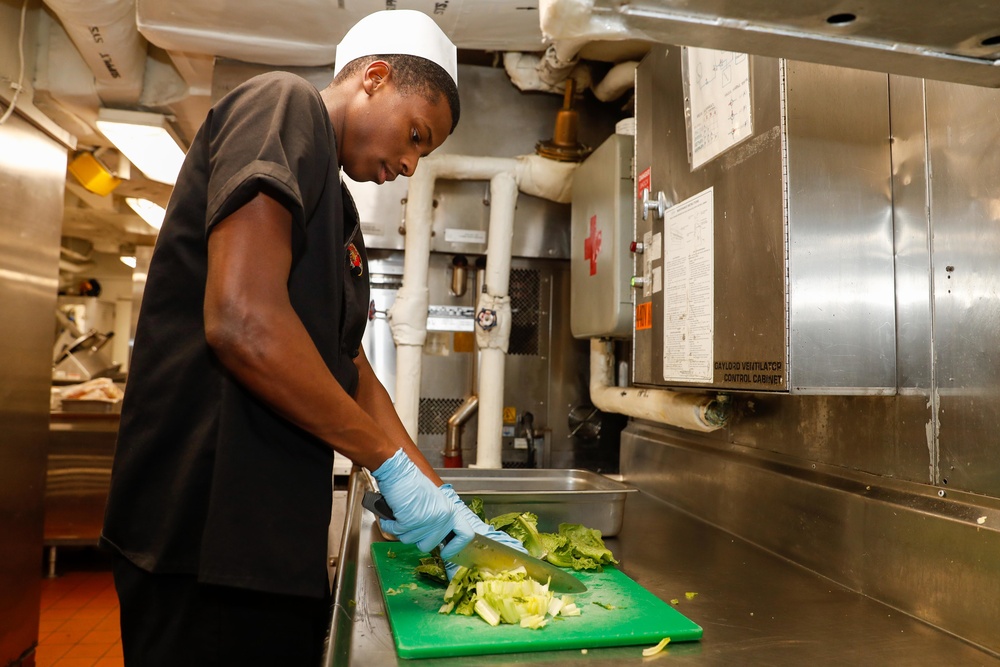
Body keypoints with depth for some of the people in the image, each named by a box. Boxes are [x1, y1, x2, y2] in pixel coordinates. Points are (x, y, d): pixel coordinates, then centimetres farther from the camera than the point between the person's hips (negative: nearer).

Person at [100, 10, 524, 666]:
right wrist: (391, 462, -14)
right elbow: (240, 322, -23)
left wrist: (441, 499, 11)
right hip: (211, 527, -9)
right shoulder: (283, 106, -8)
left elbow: (352, 372, 17)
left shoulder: (339, 216, 19)